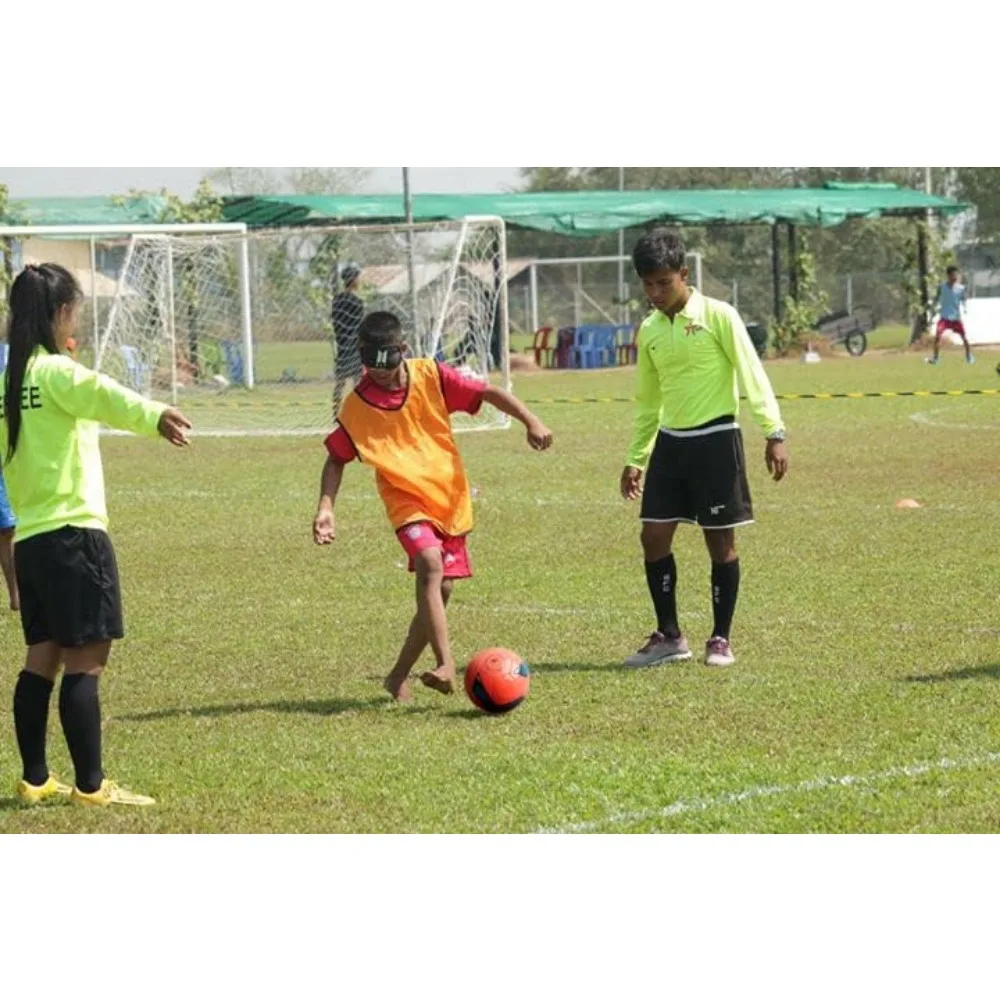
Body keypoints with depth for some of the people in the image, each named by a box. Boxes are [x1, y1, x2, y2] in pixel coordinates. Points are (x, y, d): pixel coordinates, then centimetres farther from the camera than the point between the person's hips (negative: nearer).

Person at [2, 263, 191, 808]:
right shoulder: (56, 371, -12)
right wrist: (154, 415, -52)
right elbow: (99, 394, -34)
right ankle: (91, 786, -6)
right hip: (73, 533, -8)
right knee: (85, 660, -6)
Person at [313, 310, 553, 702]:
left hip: (451, 500, 3)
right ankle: (446, 664, -35)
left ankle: (399, 676, 21)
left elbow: (489, 393, -3)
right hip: (408, 502, -3)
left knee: (441, 590, 5)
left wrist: (530, 421, -17)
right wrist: (326, 508, -7)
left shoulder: (431, 376, -5)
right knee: (430, 562, -30)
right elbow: (336, 460, 5)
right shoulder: (357, 406, -6)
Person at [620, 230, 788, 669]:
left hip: (715, 439, -5)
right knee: (654, 536, 1)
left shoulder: (717, 316, -8)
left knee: (721, 540, 1)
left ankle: (721, 640, 11)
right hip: (670, 441, 6)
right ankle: (669, 636, 13)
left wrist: (774, 433, -17)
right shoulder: (649, 331, 10)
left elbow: (752, 373, -10)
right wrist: (636, 458, 19)